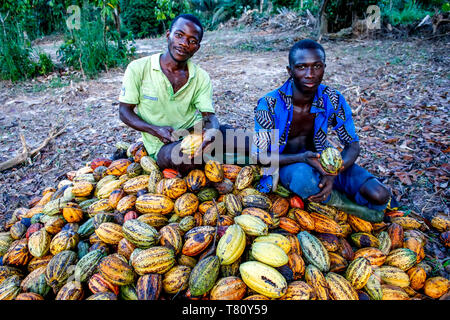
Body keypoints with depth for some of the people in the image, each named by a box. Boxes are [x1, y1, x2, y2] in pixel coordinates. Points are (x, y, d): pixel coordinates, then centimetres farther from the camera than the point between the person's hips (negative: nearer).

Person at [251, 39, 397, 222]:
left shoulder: (333, 100, -12)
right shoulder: (269, 105, -22)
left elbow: (353, 145, -6)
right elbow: (260, 156, -18)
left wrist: (333, 173, -28)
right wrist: (302, 158, -36)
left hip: (321, 158, 3)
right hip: (286, 163, -2)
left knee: (380, 196, -16)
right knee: (303, 173, -41)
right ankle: (344, 204, -10)